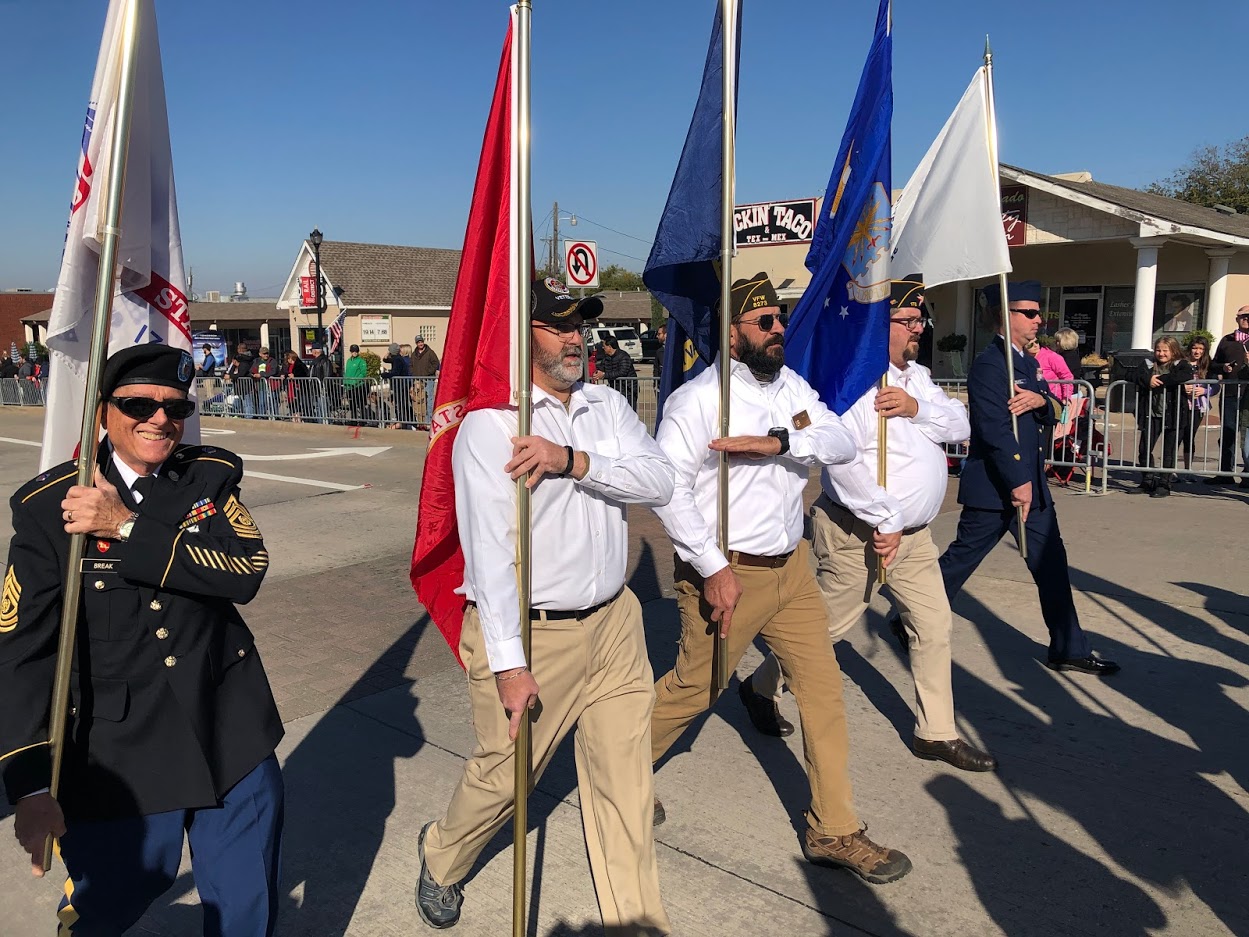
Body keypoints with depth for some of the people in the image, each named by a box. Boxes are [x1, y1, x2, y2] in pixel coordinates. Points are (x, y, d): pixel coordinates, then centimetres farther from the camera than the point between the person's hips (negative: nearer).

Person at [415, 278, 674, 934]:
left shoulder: (607, 407, 6)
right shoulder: (490, 424, -12)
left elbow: (659, 481, -9)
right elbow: (490, 547, -18)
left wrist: (573, 460, -24)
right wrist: (509, 662, -21)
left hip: (613, 622, 5)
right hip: (530, 634, -5)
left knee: (626, 786, 11)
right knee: (504, 776, 14)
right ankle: (441, 857, 45)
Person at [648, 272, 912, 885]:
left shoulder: (791, 387, 6)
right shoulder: (697, 400, -15)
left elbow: (843, 443, -6)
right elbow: (668, 488, -21)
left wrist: (778, 441, -23)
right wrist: (713, 569, -21)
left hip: (791, 566, 7)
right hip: (727, 573, -6)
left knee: (823, 687, 6)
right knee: (692, 690, 8)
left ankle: (834, 832, 20)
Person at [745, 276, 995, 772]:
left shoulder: (915, 377, 10)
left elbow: (959, 425, 3)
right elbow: (840, 460, -29)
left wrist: (916, 407, -17)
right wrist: (885, 521, -23)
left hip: (913, 530, 8)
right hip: (858, 531, -8)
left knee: (935, 624, 9)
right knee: (830, 624, 6)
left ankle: (937, 733, 23)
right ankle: (761, 687, 29)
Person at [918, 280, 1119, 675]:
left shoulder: (1028, 362, 14)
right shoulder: (988, 364, -15)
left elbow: (1052, 415, 12)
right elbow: (995, 429, -22)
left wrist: (1041, 400, -12)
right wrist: (1017, 483, -21)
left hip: (1031, 484, 9)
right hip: (995, 488, -9)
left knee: (1051, 563, 9)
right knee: (961, 560, 2)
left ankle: (1069, 650, 17)